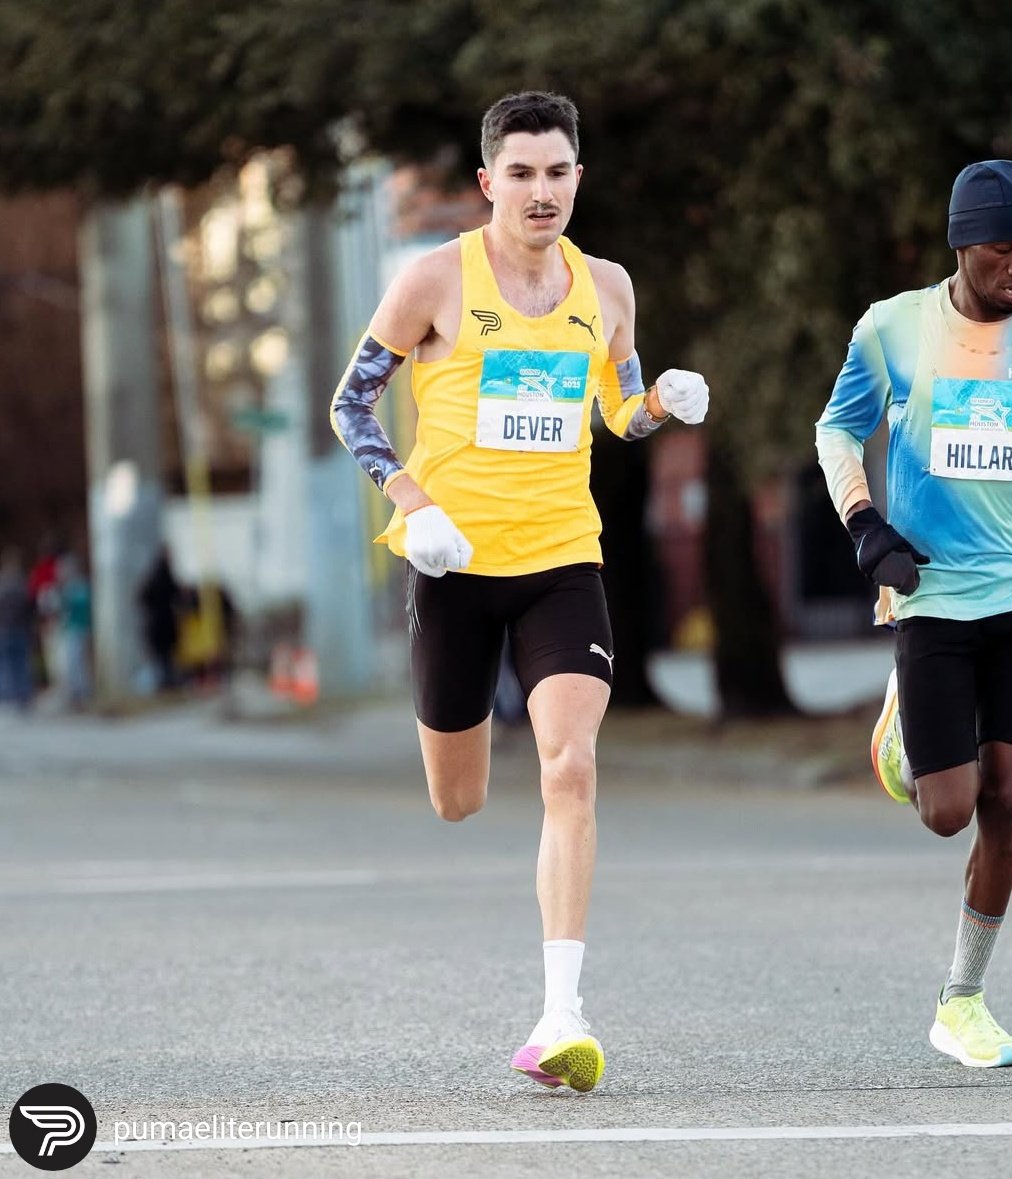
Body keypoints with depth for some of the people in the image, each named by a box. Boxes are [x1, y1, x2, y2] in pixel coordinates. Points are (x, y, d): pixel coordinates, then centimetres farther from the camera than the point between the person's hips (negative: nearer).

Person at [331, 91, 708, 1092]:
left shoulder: (605, 288, 7)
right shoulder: (438, 279, -4)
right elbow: (350, 403, 1)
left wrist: (666, 403, -1)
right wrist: (412, 502, -13)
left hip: (562, 559, 1)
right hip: (456, 562, -1)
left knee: (571, 770, -18)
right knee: (457, 803, 8)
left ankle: (561, 1015, -20)